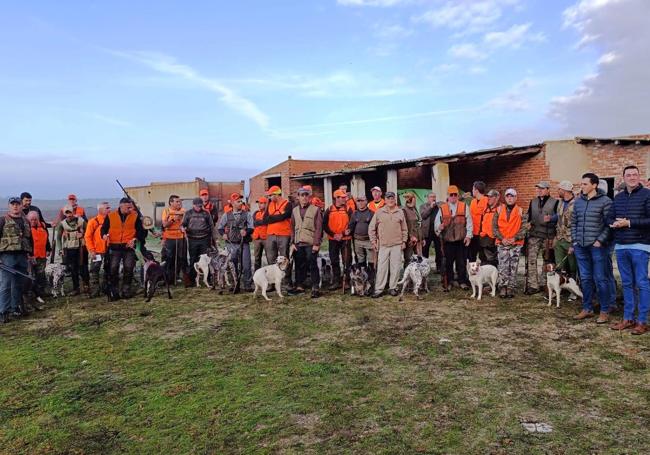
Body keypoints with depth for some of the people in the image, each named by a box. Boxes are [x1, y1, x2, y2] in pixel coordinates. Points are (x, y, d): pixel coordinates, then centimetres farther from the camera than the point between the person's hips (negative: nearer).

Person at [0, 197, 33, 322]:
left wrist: (31, 253, 16)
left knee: (19, 284, 11)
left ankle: (15, 307, 22)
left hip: (22, 256, 5)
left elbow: (30, 238, 20)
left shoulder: (26, 221, 15)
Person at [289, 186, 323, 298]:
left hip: (311, 244, -5)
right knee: (299, 265, 10)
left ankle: (315, 288, 3)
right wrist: (292, 242, 7)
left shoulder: (315, 210, -2)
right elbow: (292, 228, 14)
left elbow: (319, 228, -6)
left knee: (312, 265, -3)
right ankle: (299, 286, 20)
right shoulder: (295, 210, 13)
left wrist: (316, 243, -12)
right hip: (298, 243, 5)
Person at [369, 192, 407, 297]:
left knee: (395, 267, 4)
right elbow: (371, 228, 6)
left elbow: (404, 229, 14)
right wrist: (373, 241, 2)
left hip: (397, 245, 2)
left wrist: (404, 241, 8)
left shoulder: (400, 212, 8)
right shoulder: (379, 212, 3)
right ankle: (379, 289, 2)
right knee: (381, 267, -3)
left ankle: (393, 288, 14)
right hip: (383, 245, -1)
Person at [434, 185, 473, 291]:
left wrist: (468, 235, -4)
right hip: (447, 240, 0)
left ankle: (462, 281, 18)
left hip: (461, 240, 0)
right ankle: (447, 283, 13)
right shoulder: (442, 208, 8)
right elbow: (437, 222, 5)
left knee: (462, 262, 6)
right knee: (448, 263, 4)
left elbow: (469, 222, 3)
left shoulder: (464, 207, 6)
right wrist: (439, 227, -17)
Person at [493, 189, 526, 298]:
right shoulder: (499, 210, 6)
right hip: (502, 244, 0)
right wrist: (501, 238, -8)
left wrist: (515, 238, -12)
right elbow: (494, 226, 3)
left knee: (513, 267, 3)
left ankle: (511, 289, 10)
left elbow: (524, 228, 0)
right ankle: (503, 288, 2)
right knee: (503, 267, -3)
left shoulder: (520, 211, 4)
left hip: (516, 244, 0)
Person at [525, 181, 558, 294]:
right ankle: (533, 285, -5)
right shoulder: (533, 202, 13)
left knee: (548, 261, 8)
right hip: (534, 235, 3)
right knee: (531, 260, -7)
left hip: (548, 236, -3)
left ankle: (545, 284, 20)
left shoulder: (555, 202, 0)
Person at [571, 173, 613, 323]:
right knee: (585, 278, 12)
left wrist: (600, 240, -15)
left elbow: (609, 224, -9)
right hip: (580, 247, 5)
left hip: (597, 246, -5)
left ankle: (604, 311, 10)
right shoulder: (578, 201, 11)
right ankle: (587, 309, 21)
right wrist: (574, 242, 9)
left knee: (600, 279, 0)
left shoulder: (605, 201, -5)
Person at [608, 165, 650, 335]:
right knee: (627, 283, 11)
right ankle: (628, 318, 19)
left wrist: (629, 223, -16)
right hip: (621, 246, 6)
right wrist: (614, 224, -5)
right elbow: (609, 218, 16)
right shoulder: (618, 197, 14)